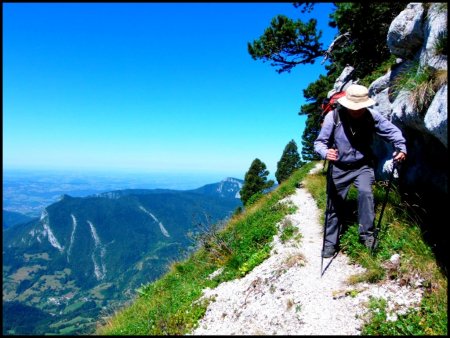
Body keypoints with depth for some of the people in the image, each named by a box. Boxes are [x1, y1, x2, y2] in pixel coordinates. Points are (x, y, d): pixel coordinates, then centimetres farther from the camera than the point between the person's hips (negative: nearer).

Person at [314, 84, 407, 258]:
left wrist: (401, 146, -24)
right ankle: (330, 242, 21)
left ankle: (367, 233, -5)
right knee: (335, 205, 5)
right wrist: (326, 152, -40)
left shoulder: (372, 116, -13)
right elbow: (319, 142, -17)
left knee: (365, 192, -25)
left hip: (363, 165, 1)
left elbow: (392, 130, -5)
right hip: (339, 168, -1)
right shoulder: (333, 117, -19)